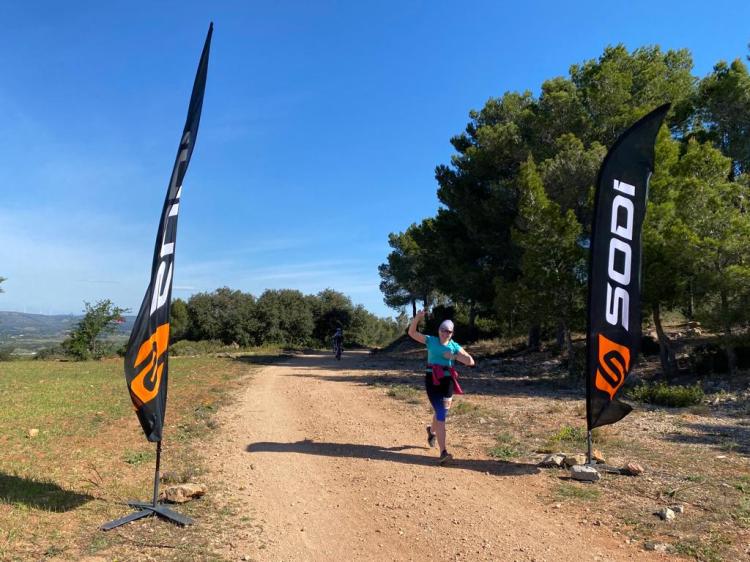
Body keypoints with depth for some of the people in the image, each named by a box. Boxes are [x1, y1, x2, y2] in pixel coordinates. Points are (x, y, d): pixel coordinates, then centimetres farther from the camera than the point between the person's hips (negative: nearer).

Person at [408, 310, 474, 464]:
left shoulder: (454, 346, 7)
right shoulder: (431, 340, 4)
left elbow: (471, 362, 2)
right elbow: (412, 333, -3)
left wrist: (454, 356, -9)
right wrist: (417, 318, -17)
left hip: (447, 381, 3)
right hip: (432, 379, -3)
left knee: (441, 412, 14)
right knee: (441, 413, -13)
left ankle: (431, 430, 51)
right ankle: (443, 452, -14)